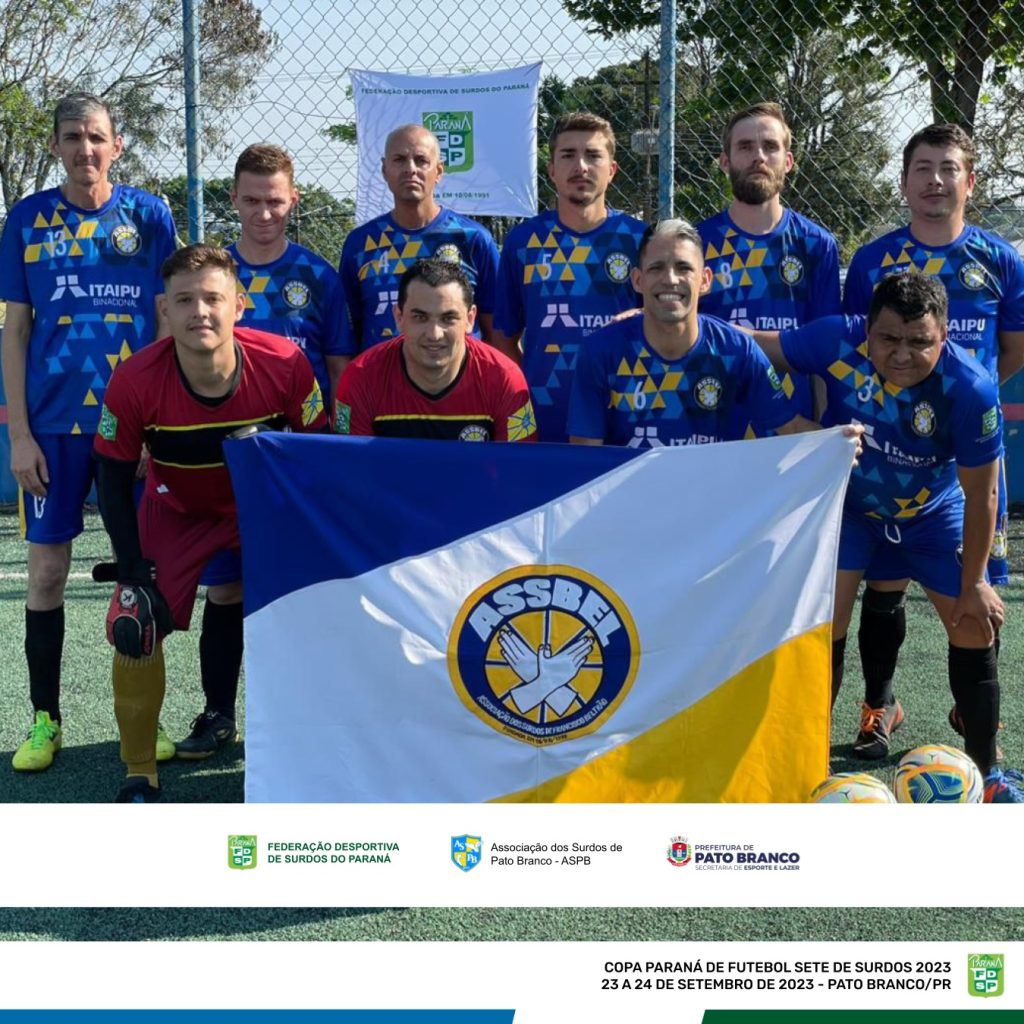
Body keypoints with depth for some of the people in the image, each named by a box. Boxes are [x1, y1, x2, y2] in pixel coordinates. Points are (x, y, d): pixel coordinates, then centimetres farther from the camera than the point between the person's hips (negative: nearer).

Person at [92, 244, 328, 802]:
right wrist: (134, 570, -16)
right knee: (134, 628, -11)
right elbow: (113, 476, -12)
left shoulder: (286, 364, -27)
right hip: (178, 510, 0)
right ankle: (139, 775, 10)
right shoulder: (135, 382, -26)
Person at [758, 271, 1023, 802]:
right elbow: (762, 345, -13)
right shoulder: (838, 341, -30)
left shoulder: (970, 389, -32)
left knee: (975, 631, 3)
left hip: (932, 512, 0)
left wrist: (974, 583, -12)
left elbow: (980, 493, -20)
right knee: (821, 628, -7)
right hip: (847, 502, 0)